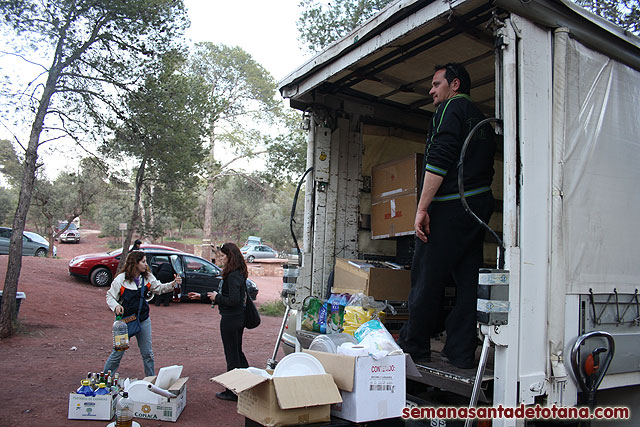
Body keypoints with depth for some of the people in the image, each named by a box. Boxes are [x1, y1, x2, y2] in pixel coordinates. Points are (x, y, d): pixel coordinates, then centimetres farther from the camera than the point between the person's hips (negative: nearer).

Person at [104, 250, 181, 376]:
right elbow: (110, 296, -5)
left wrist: (173, 283, -3)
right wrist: (116, 306, -25)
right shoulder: (121, 279, -12)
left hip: (143, 320, 4)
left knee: (147, 353, 11)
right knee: (118, 353, 5)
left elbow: (159, 288, 12)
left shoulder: (148, 277, 1)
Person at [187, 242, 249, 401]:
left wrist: (217, 297, -12)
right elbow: (225, 294, 19)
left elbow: (233, 300, -27)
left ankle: (233, 392, 17)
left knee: (232, 354, 3)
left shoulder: (234, 276, -21)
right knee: (237, 352, 20)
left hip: (231, 320, -10)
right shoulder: (237, 274, 9)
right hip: (238, 318, 10)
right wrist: (202, 296, 21)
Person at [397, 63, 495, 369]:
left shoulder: (450, 108, -2)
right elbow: (486, 169, 20)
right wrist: (477, 208, 19)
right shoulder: (482, 119, 25)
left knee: (427, 278, 0)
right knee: (468, 280, 7)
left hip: (449, 206, -9)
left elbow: (439, 160, -15)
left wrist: (422, 208, -17)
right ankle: (461, 353, 10)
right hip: (480, 204, 9)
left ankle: (414, 345, 10)